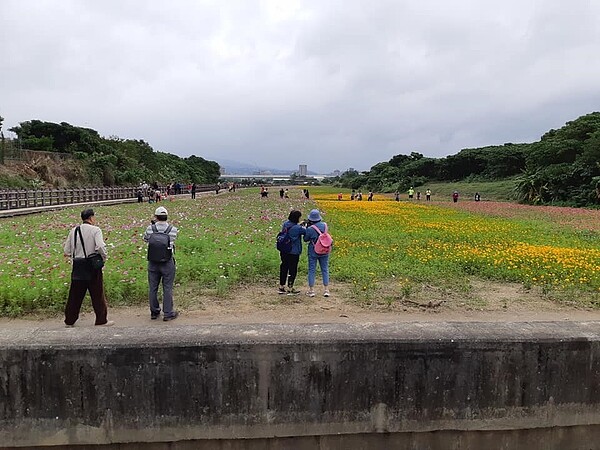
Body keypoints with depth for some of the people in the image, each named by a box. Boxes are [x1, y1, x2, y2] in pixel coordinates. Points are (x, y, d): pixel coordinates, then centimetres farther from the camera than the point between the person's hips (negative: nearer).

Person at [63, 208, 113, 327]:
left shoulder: (73, 231, 8)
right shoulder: (95, 230, -8)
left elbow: (67, 251, 9)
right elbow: (100, 247, -21)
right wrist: (104, 257, -4)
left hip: (77, 267, 5)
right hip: (92, 266, -5)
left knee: (75, 295, 14)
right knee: (98, 295, 5)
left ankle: (69, 320, 22)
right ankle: (101, 320, 11)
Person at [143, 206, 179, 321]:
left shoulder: (150, 229, -8)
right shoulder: (173, 230, -10)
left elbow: (145, 239, 11)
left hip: (153, 263, 2)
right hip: (167, 263, -2)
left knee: (152, 288, 14)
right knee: (167, 289, 6)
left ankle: (154, 312, 26)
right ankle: (168, 313, 11)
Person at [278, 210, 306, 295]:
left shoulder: (285, 224, 0)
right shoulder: (297, 228, -20)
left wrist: (300, 225, 11)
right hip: (293, 252, -7)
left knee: (284, 268, 17)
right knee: (292, 270, 7)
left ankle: (281, 287, 26)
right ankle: (290, 289, 15)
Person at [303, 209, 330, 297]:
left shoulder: (310, 229, -19)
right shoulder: (324, 225, -6)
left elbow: (306, 239, -6)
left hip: (313, 252, -4)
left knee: (312, 270, 8)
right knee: (325, 270, 13)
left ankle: (311, 290, 13)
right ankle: (326, 290, 15)